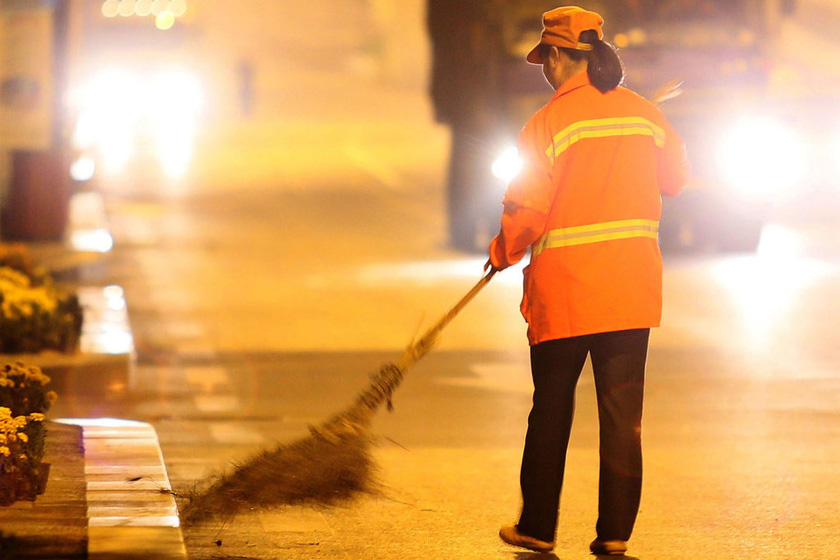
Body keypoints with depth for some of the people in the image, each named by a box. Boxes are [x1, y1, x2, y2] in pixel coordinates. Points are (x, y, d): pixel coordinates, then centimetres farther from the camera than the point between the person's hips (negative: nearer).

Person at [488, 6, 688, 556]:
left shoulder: (549, 123, -10)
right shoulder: (644, 113, 3)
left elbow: (527, 211, -11)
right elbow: (675, 176, 18)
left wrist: (503, 253, 8)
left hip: (564, 288, -3)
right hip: (634, 284, 3)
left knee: (552, 408, 10)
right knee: (623, 409, 5)